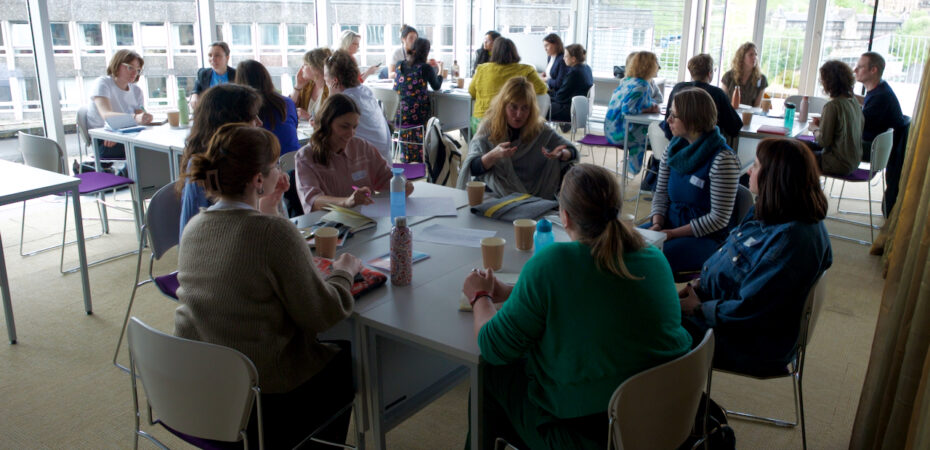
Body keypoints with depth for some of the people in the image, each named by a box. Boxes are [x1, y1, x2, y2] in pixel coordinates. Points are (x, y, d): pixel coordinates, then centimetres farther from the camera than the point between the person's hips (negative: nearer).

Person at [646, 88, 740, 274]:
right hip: (670, 223, 7)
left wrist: (672, 234, -17)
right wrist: (657, 224, -9)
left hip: (705, 237, -6)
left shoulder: (723, 159, -18)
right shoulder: (675, 146, 3)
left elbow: (719, 218, -17)